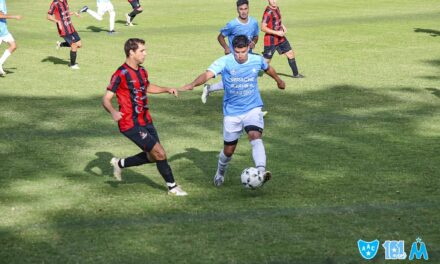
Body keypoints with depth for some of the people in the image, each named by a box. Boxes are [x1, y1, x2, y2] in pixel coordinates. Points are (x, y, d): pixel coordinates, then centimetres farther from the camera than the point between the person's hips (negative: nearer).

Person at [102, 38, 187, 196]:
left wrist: (167, 90, 17)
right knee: (159, 153, -10)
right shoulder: (121, 74, -17)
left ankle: (119, 164, 30)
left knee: (152, 157, 12)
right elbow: (106, 99, -18)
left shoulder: (142, 71, 9)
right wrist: (113, 112, -38)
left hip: (145, 120, 9)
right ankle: (172, 186, 6)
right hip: (131, 124, -9)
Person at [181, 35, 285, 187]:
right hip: (232, 112, -1)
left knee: (255, 136, -28)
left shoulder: (257, 60, -4)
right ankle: (220, 173, 38)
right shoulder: (225, 62, -15)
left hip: (252, 108, 1)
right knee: (229, 150, 9)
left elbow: (268, 69, 20)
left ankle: (261, 171, -39)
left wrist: (279, 81, 38)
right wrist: (192, 85, -50)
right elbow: (208, 74, -31)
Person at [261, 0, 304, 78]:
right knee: (266, 61, -2)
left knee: (290, 54, 11)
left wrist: (283, 26, 5)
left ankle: (296, 74, 24)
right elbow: (263, 28, -24)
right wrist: (277, 33, -23)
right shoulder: (268, 12, -22)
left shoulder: (276, 8, 5)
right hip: (271, 41, -8)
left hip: (280, 38, 8)